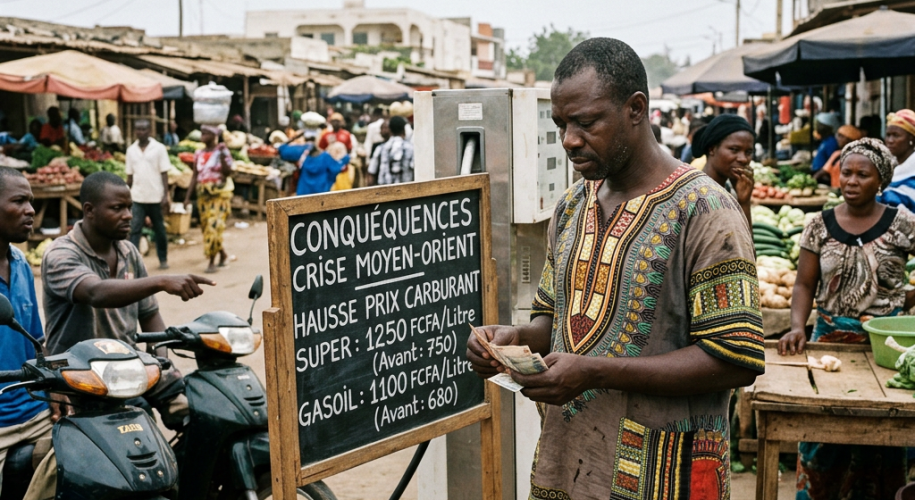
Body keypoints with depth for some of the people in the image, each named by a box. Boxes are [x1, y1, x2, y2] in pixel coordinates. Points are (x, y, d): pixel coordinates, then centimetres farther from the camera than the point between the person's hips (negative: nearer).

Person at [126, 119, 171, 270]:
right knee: (134, 230, -7)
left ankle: (163, 259, 24)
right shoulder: (131, 150, 7)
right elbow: (130, 175, 11)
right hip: (137, 197, 2)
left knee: (159, 230, 10)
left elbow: (164, 174, -4)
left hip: (156, 197, -2)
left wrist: (165, 195, -10)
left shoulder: (159, 148, -2)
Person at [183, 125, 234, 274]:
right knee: (206, 226, 7)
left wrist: (222, 156, -23)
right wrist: (188, 196, 7)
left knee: (214, 226, -12)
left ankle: (212, 261, -6)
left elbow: (228, 172, -12)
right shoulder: (198, 154, 10)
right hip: (203, 194, 5)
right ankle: (223, 255, 23)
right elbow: (195, 176, 11)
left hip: (220, 193, -5)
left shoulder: (221, 151, -3)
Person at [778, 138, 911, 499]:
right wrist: (798, 327, -13)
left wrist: (905, 301, -10)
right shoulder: (820, 226, 2)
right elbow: (805, 285, 0)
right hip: (830, 340, 1)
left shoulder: (902, 225, -3)